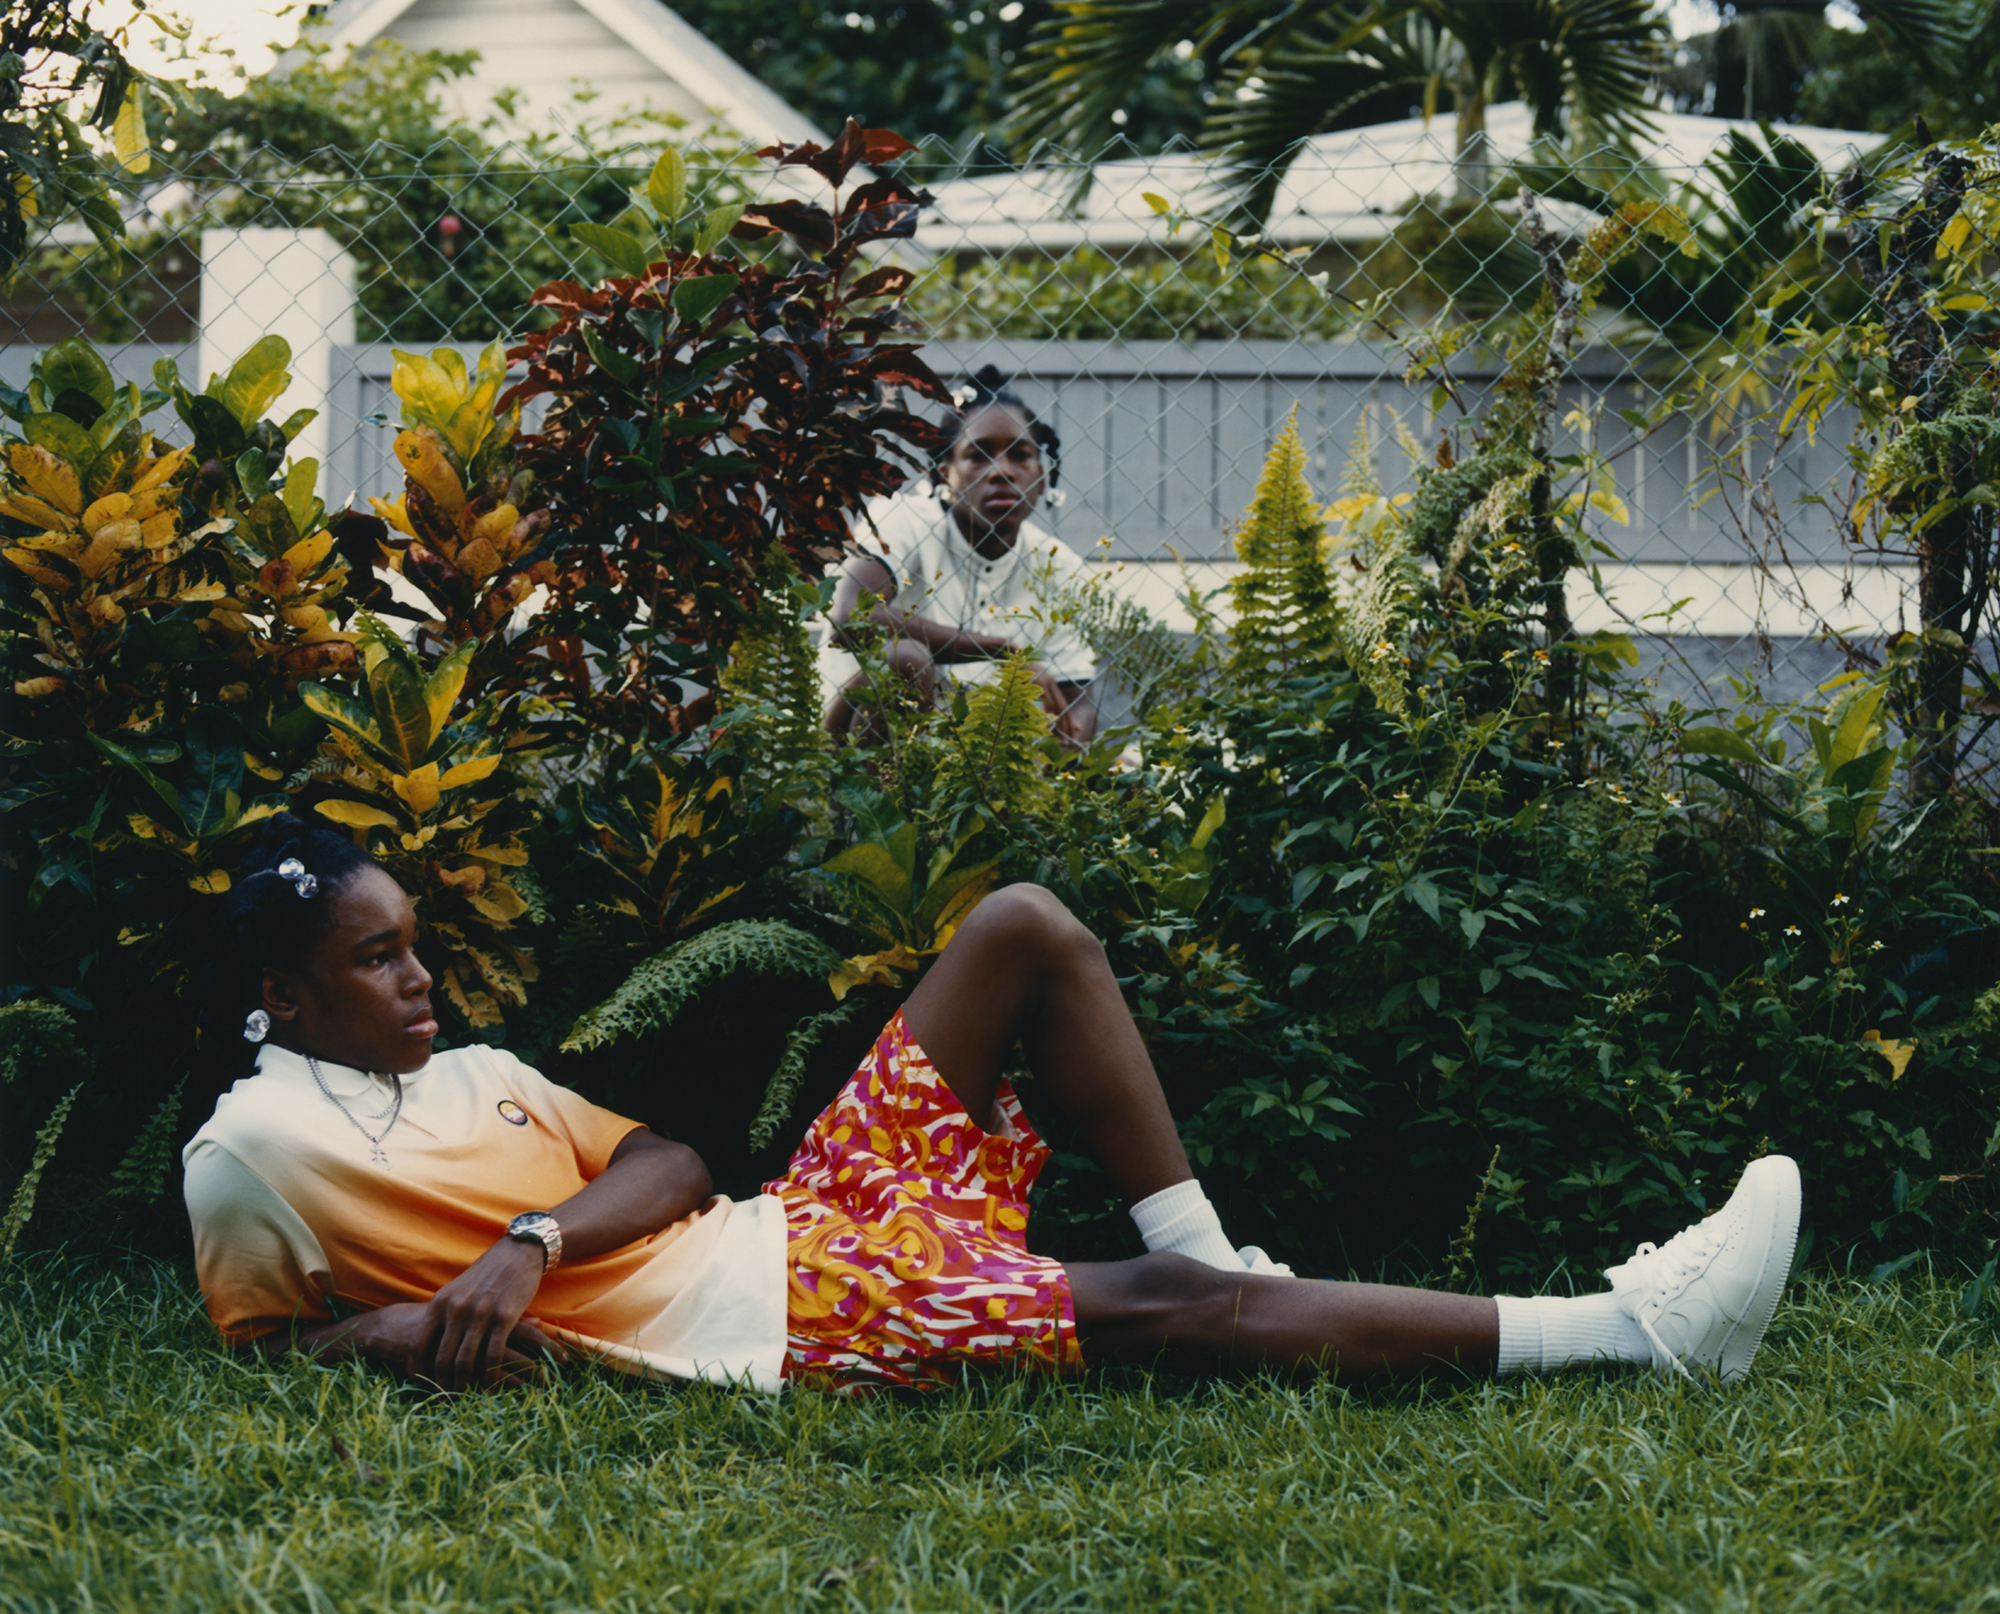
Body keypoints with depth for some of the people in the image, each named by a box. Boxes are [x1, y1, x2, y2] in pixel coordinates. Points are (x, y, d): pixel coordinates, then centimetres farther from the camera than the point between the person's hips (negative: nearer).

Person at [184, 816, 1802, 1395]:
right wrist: (404, 1327, -17)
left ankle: (1209, 1251, 2)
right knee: (1153, 1306, -16)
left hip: (798, 1227, 9)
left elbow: (664, 1161, 10)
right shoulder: (257, 1146, 0)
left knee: (1028, 929, 3)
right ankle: (1634, 1327, -17)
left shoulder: (469, 1069, 20)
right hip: (772, 1326, -9)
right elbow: (258, 1331, 3)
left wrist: (530, 1242, -13)